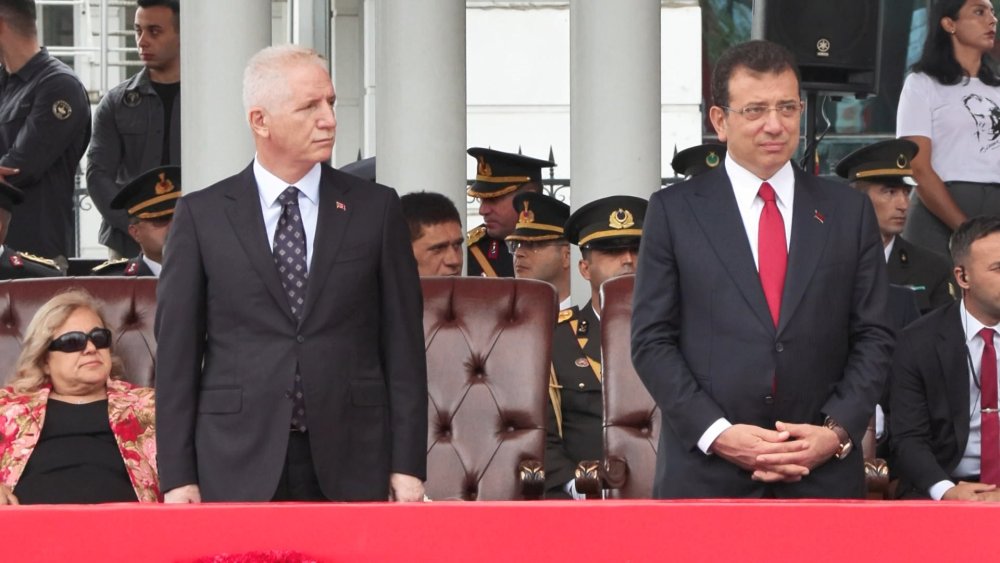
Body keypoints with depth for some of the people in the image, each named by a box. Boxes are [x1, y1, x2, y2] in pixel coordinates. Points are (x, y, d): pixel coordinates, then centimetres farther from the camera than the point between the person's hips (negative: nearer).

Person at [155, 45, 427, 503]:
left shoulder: (375, 208, 8)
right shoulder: (202, 215, 5)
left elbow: (403, 344, 7)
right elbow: (176, 351, 4)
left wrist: (407, 466, 0)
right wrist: (177, 476, -2)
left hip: (350, 468, 1)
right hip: (239, 470, -1)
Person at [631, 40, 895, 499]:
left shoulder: (848, 211, 10)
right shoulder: (674, 211, 4)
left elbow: (873, 336, 8)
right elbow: (652, 340, 1)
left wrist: (838, 432, -7)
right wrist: (717, 434, -11)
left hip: (823, 473, 2)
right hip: (706, 473, -1)